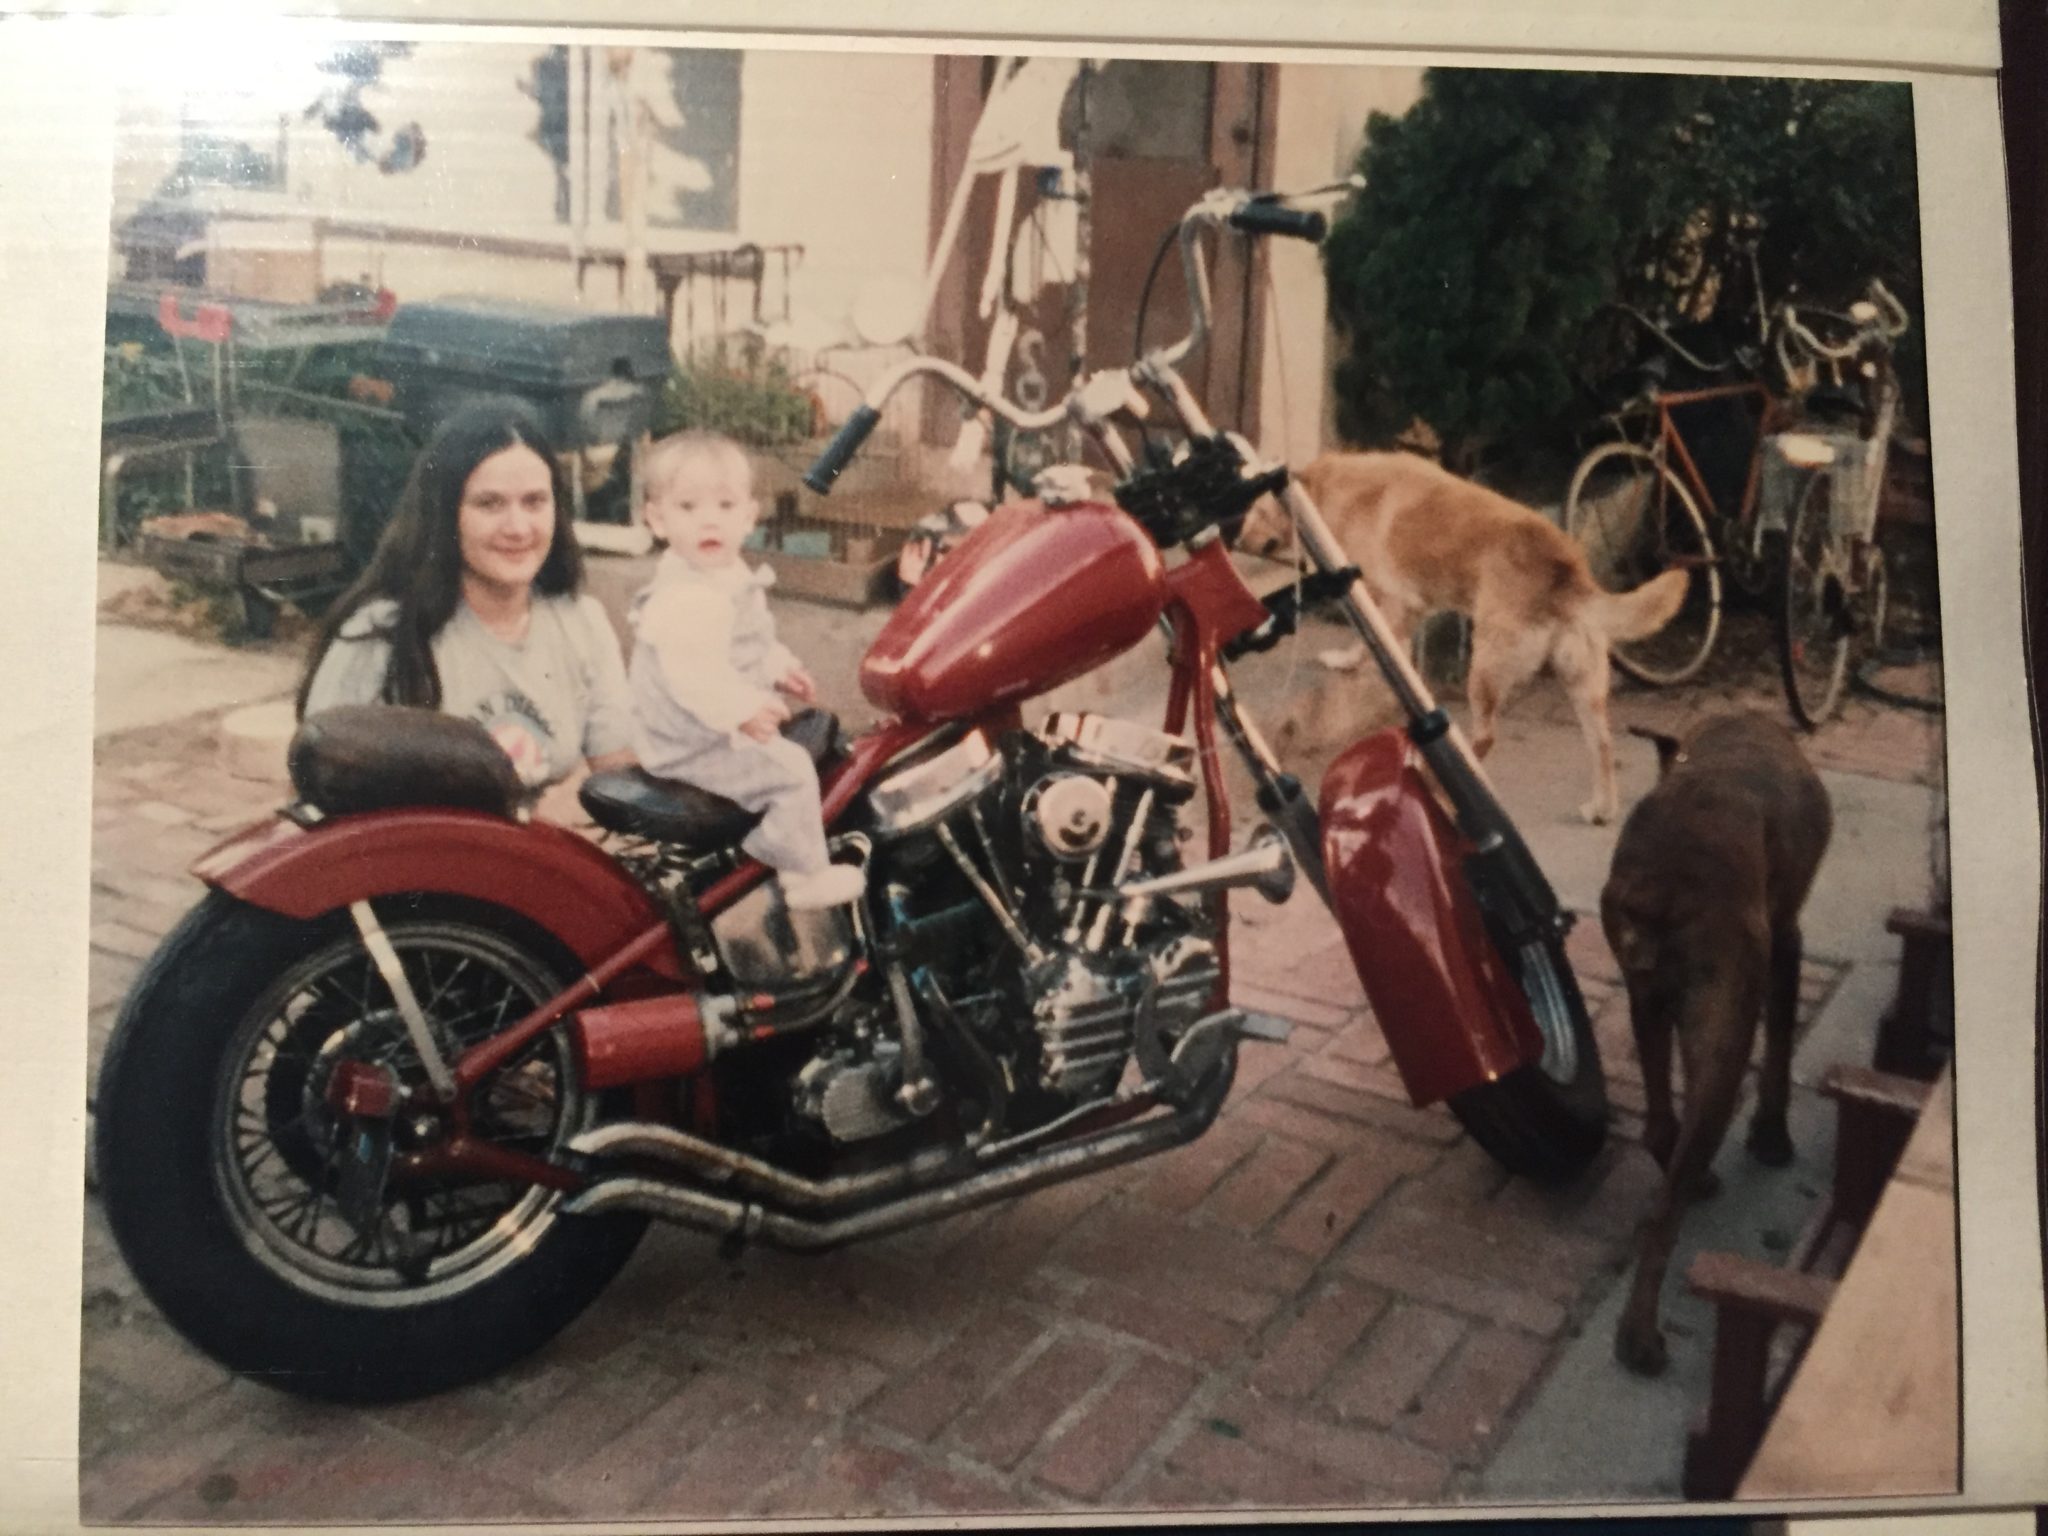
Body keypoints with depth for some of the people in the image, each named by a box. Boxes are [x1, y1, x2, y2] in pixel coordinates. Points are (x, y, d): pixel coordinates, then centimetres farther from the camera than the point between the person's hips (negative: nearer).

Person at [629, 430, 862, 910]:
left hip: (715, 729, 11)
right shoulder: (685, 598, -30)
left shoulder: (732, 578, 7)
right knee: (790, 769, -17)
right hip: (691, 745, -11)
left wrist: (779, 667, 17)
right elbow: (691, 669, -38)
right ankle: (805, 874, -6)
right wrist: (743, 709, -43)